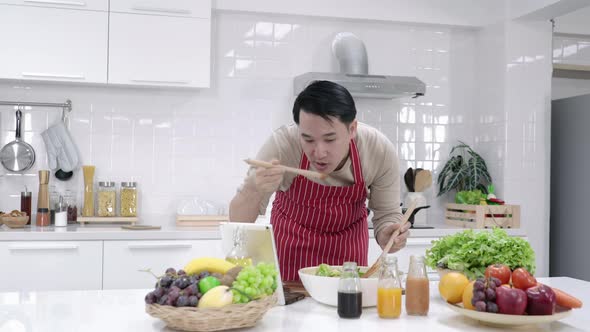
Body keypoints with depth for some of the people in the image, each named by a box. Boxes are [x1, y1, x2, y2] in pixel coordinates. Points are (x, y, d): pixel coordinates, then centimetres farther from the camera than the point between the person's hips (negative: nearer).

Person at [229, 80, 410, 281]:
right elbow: (238, 223, -24)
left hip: (349, 242, 1)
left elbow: (387, 214, -11)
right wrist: (253, 191, -45)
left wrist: (388, 237, -34)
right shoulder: (281, 145, -30)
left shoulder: (381, 151, -26)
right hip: (291, 241, -1)